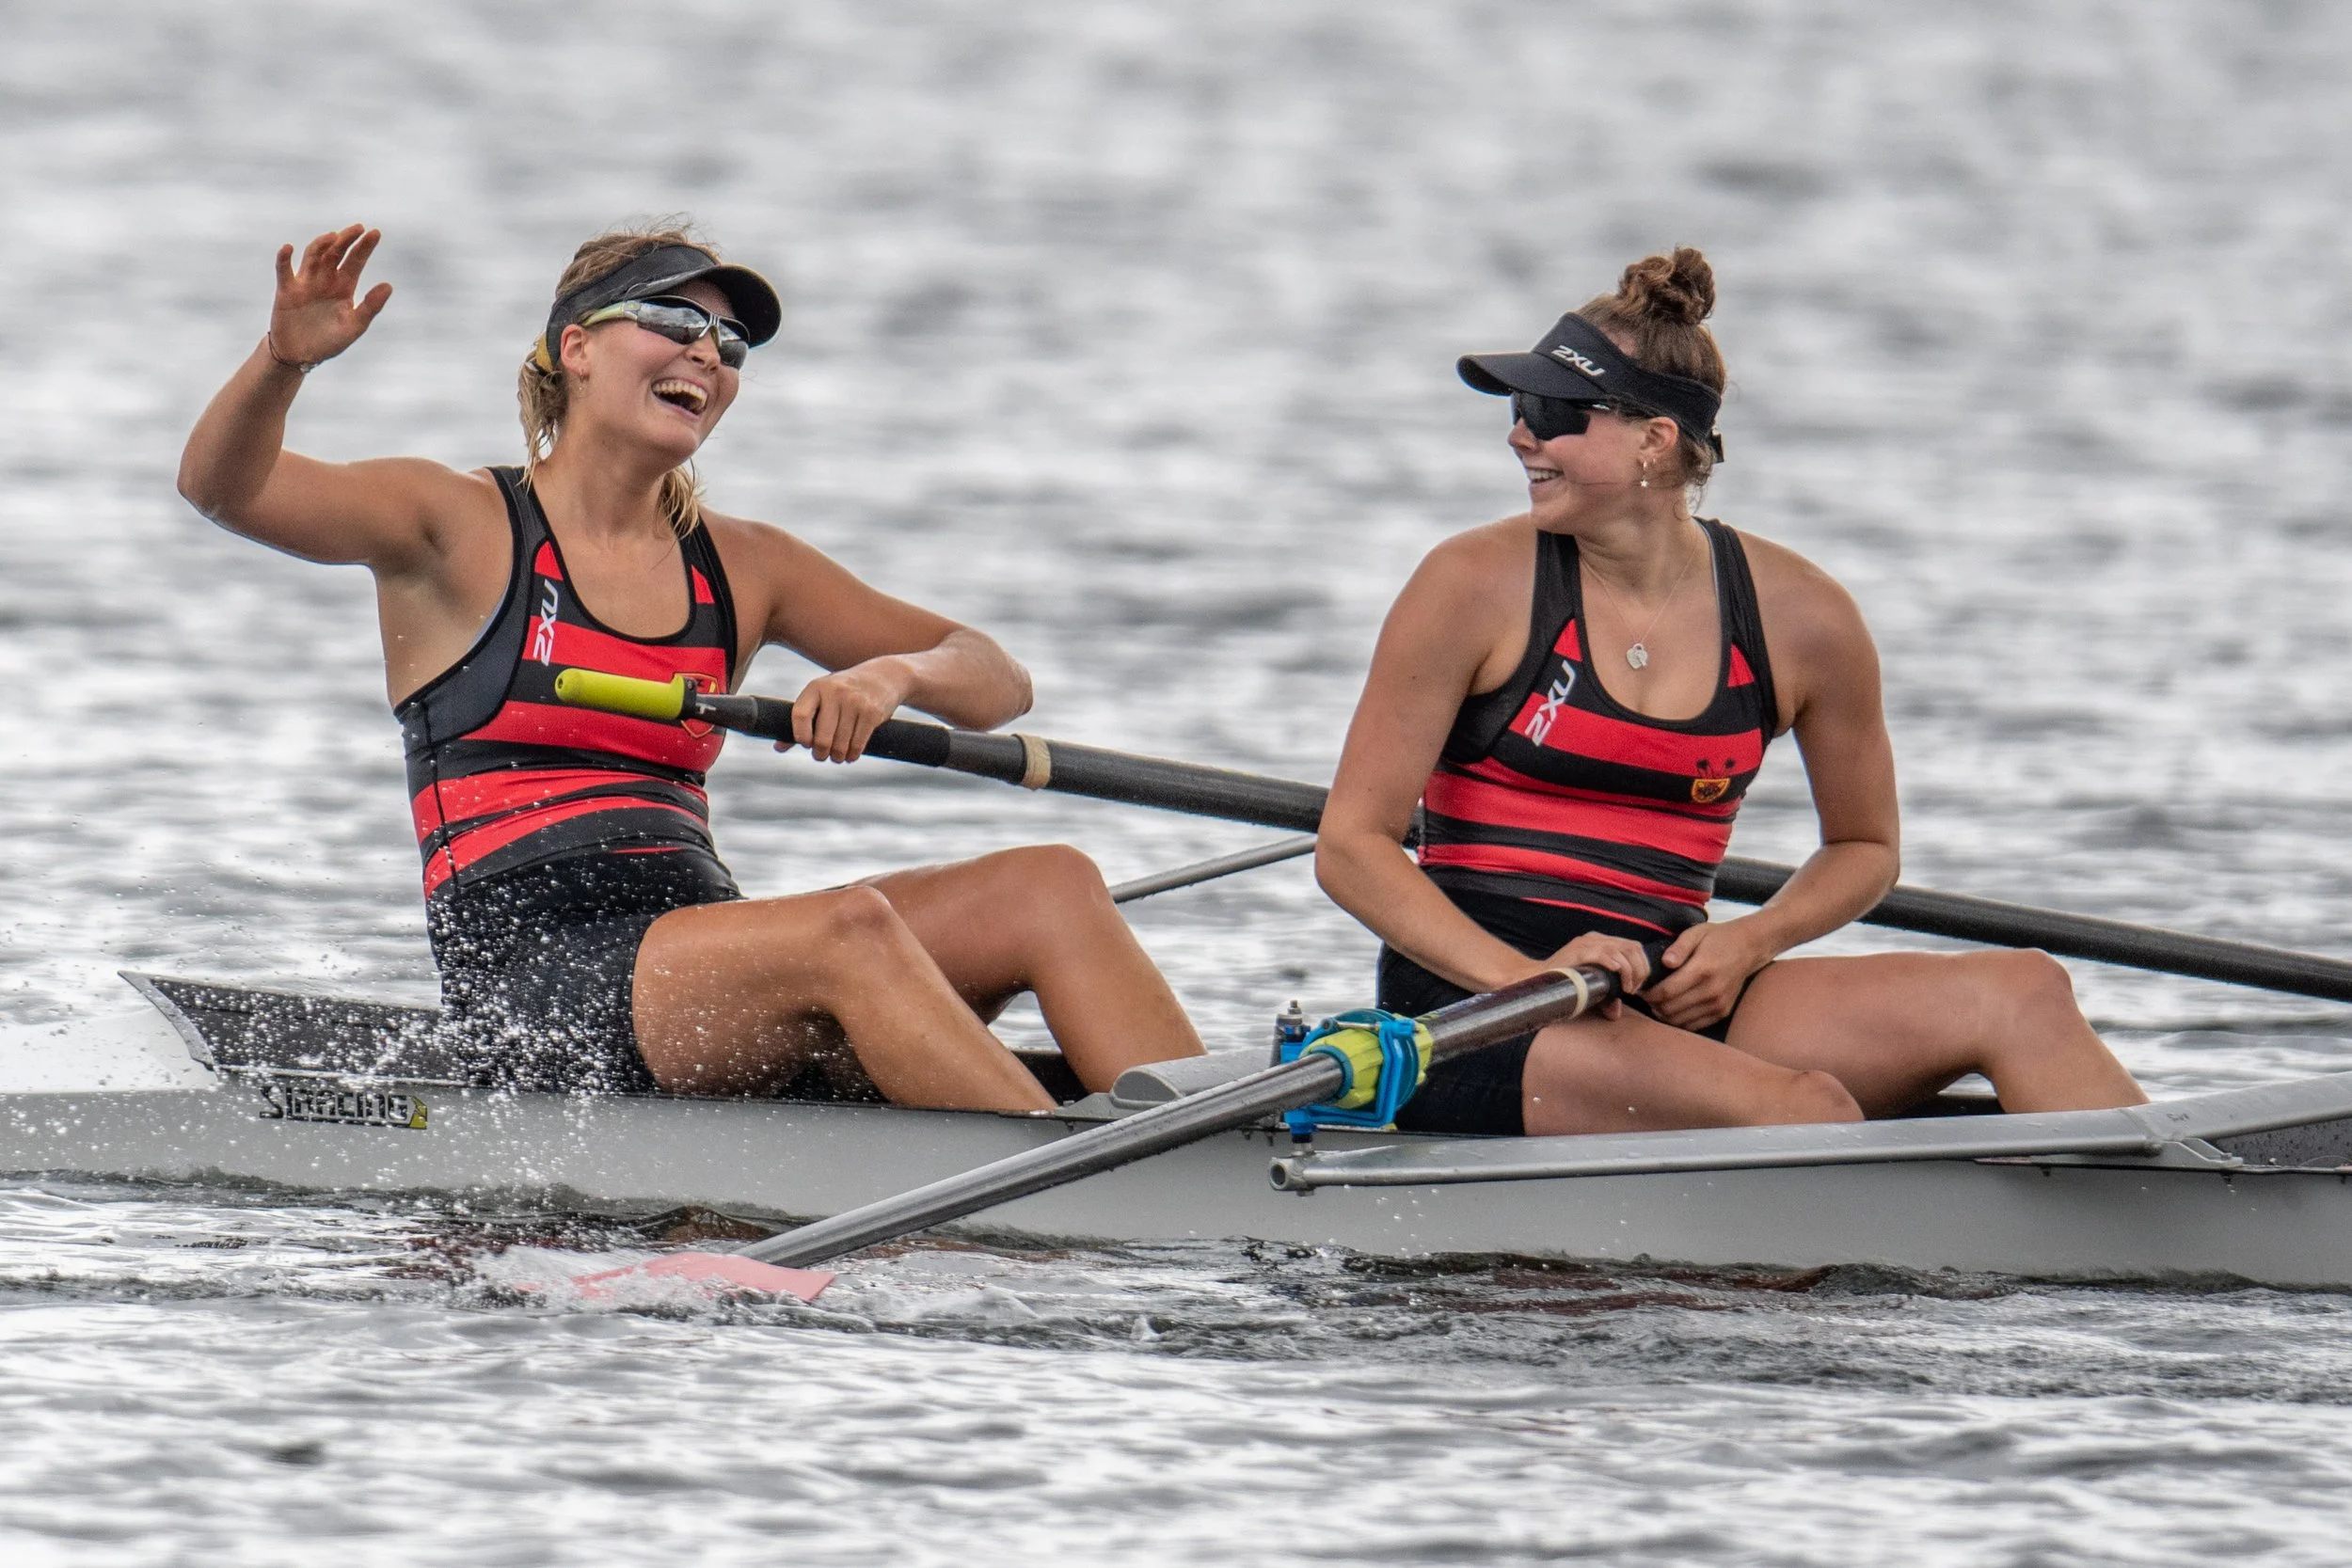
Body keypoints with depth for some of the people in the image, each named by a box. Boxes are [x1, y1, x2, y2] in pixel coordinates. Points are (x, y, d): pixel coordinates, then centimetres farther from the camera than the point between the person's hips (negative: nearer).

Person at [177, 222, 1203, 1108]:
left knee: (1047, 884, -15)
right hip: (535, 970, -6)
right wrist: (284, 361, -30)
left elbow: (995, 684, 17)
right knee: (847, 928, -32)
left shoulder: (741, 569, 19)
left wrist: (896, 674, -7)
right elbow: (221, 487, -9)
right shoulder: (460, 530, 5)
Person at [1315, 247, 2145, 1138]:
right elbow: (1351, 846, -4)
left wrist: (1747, 943, -1)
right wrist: (1528, 978, -18)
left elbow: (1864, 848, 21)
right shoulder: (1477, 588, -3)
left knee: (2021, 993, -16)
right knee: (1803, 1109, -31)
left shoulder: (1800, 620, 5)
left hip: (1670, 1001, 4)